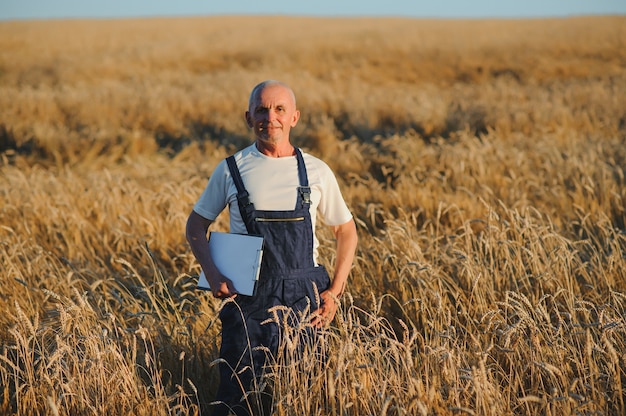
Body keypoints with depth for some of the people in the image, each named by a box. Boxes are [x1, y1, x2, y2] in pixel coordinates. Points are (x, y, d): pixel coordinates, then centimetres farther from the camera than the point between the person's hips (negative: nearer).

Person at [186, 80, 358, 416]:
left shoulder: (317, 171, 3)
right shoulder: (231, 170, 2)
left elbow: (346, 230, 12)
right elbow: (197, 224, 10)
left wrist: (334, 291, 2)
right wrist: (211, 273, -6)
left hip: (304, 299, 1)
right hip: (247, 297, -1)